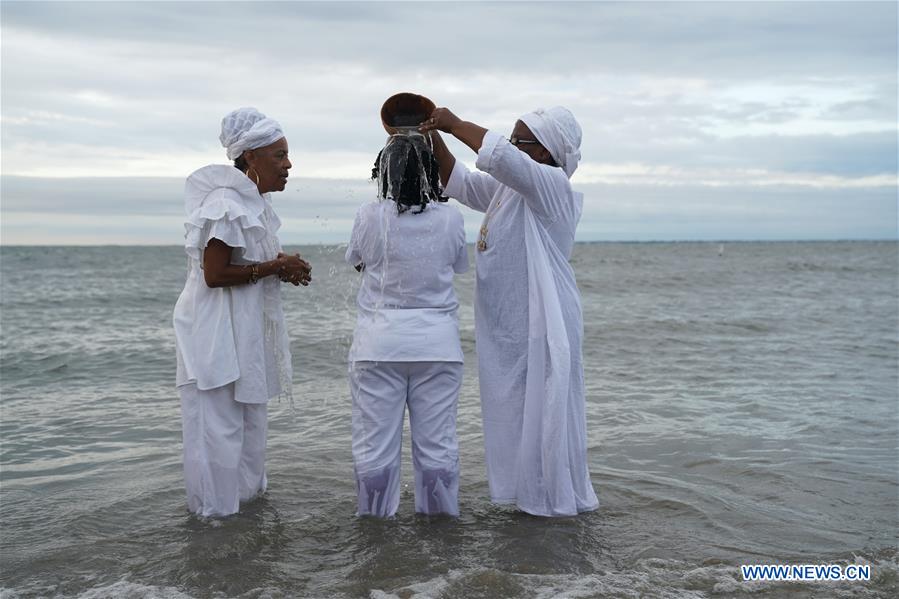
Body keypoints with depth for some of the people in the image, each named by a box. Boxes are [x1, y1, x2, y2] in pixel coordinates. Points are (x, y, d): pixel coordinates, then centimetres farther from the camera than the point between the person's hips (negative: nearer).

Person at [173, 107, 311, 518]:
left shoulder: (252, 202, 10)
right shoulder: (226, 204, -20)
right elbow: (214, 274, -23)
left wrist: (284, 268, -2)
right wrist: (274, 267, -20)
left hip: (244, 327, 10)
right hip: (217, 329, -10)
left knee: (248, 412, 20)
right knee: (219, 417, -1)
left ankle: (245, 489, 34)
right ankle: (215, 505, 12)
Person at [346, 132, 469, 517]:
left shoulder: (369, 217, -8)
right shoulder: (450, 218, -4)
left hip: (378, 344, -1)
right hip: (437, 344, 1)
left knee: (375, 443, 8)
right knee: (437, 443, 9)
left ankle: (374, 518, 17)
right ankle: (438, 518, 19)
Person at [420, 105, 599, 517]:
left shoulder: (553, 186, -14)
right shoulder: (506, 187, 13)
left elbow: (500, 156, -29)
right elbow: (459, 183, 22)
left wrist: (455, 124, -18)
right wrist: (435, 141, 8)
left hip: (542, 324, -9)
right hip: (505, 325, 9)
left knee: (547, 409, 0)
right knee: (511, 410, 15)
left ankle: (557, 498, 14)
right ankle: (525, 490, 29)